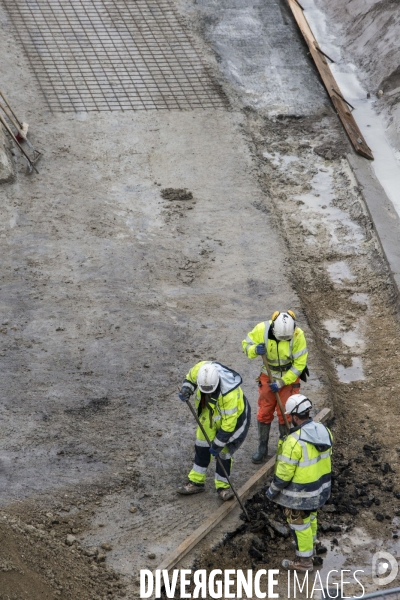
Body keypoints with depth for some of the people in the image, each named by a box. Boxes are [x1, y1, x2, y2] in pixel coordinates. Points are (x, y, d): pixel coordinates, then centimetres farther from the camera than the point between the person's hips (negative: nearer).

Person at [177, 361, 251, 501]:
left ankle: (223, 486, 18)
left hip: (233, 417, -6)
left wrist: (218, 444, -25)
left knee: (223, 452, -2)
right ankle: (196, 482, 25)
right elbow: (190, 378, -3)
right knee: (202, 447, 11)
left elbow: (228, 423, -32)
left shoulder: (230, 393, -44)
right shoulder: (200, 369, -31)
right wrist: (186, 389, -24)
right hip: (210, 413, 6)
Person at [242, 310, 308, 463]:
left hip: (290, 377, -2)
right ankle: (262, 447, 25)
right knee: (264, 412, 8)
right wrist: (255, 350, -32)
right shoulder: (262, 329, -23)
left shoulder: (298, 335, -27)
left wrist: (282, 382, -19)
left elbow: (299, 364, -18)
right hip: (268, 376, 2)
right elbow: (246, 344, -8)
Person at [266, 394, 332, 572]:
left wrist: (272, 490, -7)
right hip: (321, 486, 7)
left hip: (300, 493, -7)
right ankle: (310, 545, 50)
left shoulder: (294, 442, -31)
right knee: (310, 516, 29)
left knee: (300, 523, 12)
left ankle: (304, 560, 25)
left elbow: (283, 473, -23)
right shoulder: (324, 431, -8)